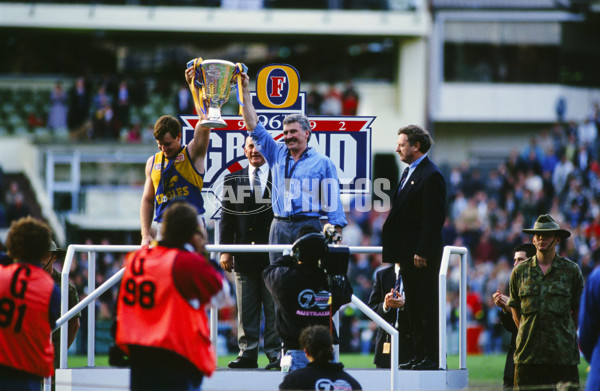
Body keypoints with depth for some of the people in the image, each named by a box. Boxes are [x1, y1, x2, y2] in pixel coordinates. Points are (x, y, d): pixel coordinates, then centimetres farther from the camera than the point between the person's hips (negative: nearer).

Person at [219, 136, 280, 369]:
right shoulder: (233, 181, 12)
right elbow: (226, 218, 10)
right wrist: (225, 250, 0)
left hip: (274, 255, -2)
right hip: (244, 257, 2)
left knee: (274, 309, -1)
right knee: (246, 310, 3)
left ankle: (275, 354, 2)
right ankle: (247, 354, 6)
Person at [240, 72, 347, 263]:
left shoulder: (323, 163, 5)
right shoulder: (277, 154, 14)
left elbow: (332, 202, 2)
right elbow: (254, 126, 14)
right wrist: (244, 90, 9)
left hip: (308, 226, -4)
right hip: (280, 228, 4)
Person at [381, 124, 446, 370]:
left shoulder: (431, 176, -13)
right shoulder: (409, 172, 16)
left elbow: (434, 218, -17)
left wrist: (422, 252, -20)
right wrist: (397, 251, 15)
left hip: (424, 255, -10)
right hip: (408, 253, 10)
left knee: (427, 306, -6)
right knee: (413, 306, 11)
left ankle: (431, 357, -3)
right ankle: (419, 356, 16)